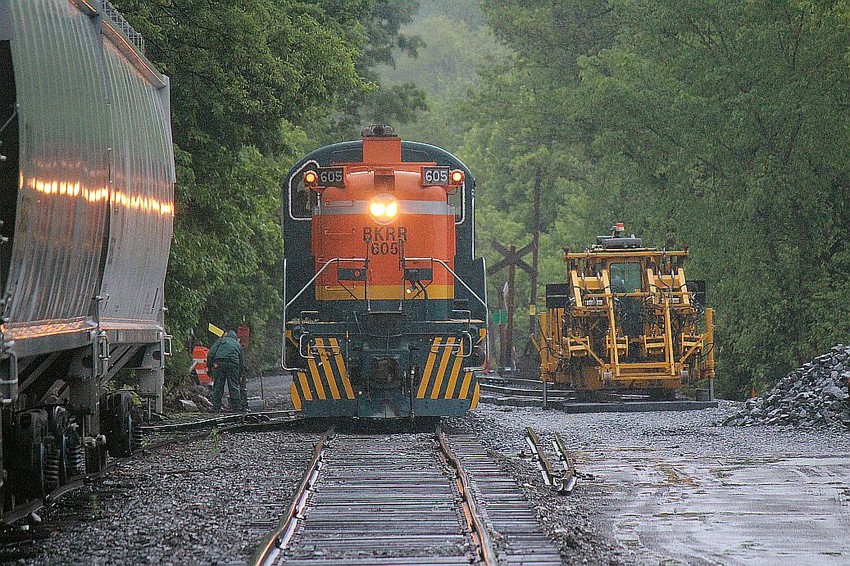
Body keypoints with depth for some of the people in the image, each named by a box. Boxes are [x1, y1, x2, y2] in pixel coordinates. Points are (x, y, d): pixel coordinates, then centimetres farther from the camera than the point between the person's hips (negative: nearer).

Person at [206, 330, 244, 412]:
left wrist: (209, 367, 7)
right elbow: (242, 363, 27)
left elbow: (210, 354, 6)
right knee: (234, 386, 6)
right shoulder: (238, 344, 28)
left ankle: (216, 408, -1)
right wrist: (238, 376, 31)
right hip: (233, 365, 1)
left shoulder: (220, 340, 21)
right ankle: (237, 407, 5)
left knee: (217, 387, 2)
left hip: (218, 364, -1)